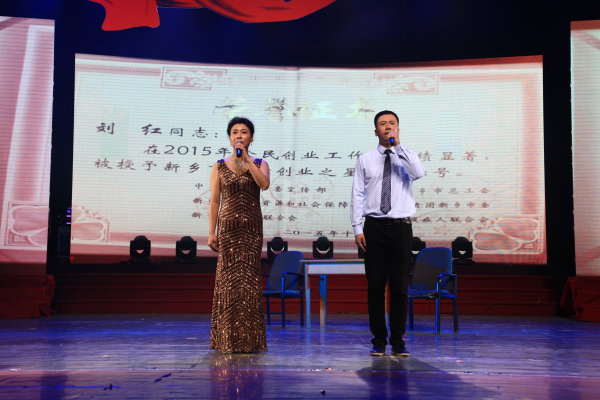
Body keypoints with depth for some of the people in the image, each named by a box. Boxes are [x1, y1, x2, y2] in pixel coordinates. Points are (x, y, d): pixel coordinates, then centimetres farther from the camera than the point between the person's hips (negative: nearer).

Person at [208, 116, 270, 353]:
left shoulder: (260, 164, 8)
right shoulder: (219, 167, 8)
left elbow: (264, 184, -14)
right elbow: (214, 201, 5)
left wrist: (247, 159, -13)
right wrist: (211, 232, -1)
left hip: (252, 227, 0)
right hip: (228, 227, 0)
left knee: (249, 278, -1)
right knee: (228, 278, -2)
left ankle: (249, 339, 6)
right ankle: (228, 339, 6)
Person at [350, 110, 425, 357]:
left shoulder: (406, 158, 8)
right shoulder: (365, 160, 8)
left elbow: (419, 173, -15)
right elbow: (357, 195, 6)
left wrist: (398, 147, -14)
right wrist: (357, 228, -2)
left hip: (401, 227, 0)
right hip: (374, 227, 0)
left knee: (400, 286, 3)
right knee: (375, 286, 2)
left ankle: (398, 341, 12)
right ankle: (378, 340, 12)